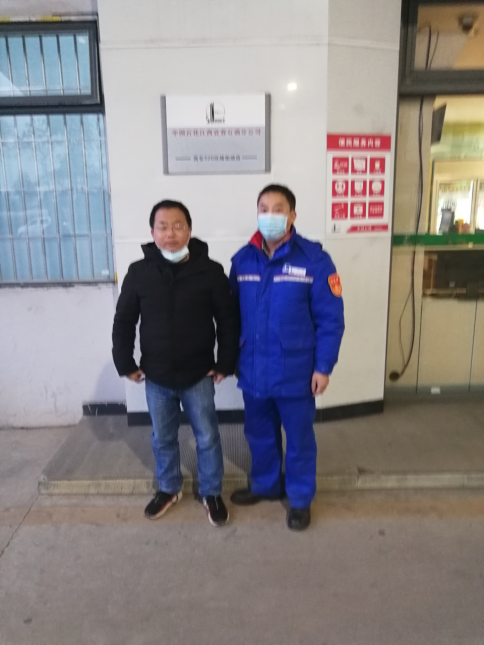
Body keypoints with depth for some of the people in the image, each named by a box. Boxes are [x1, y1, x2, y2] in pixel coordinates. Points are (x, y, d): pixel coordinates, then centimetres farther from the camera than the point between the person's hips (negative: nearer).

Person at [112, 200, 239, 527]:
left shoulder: (210, 271, -11)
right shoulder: (139, 272, -6)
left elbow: (229, 319, -4)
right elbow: (123, 321, 4)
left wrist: (225, 363, -5)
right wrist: (125, 363, 1)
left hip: (198, 375, -2)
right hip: (156, 377, 2)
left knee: (207, 438, 11)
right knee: (163, 438, 19)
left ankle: (212, 493, 34)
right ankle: (169, 489, 42)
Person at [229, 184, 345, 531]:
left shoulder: (314, 260, -13)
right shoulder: (243, 260, 0)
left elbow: (331, 319, -10)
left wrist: (323, 366, -11)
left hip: (295, 372, -4)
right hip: (253, 370, 4)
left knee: (298, 438, 14)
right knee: (259, 433, 22)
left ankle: (301, 498, 37)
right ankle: (265, 484, 46)